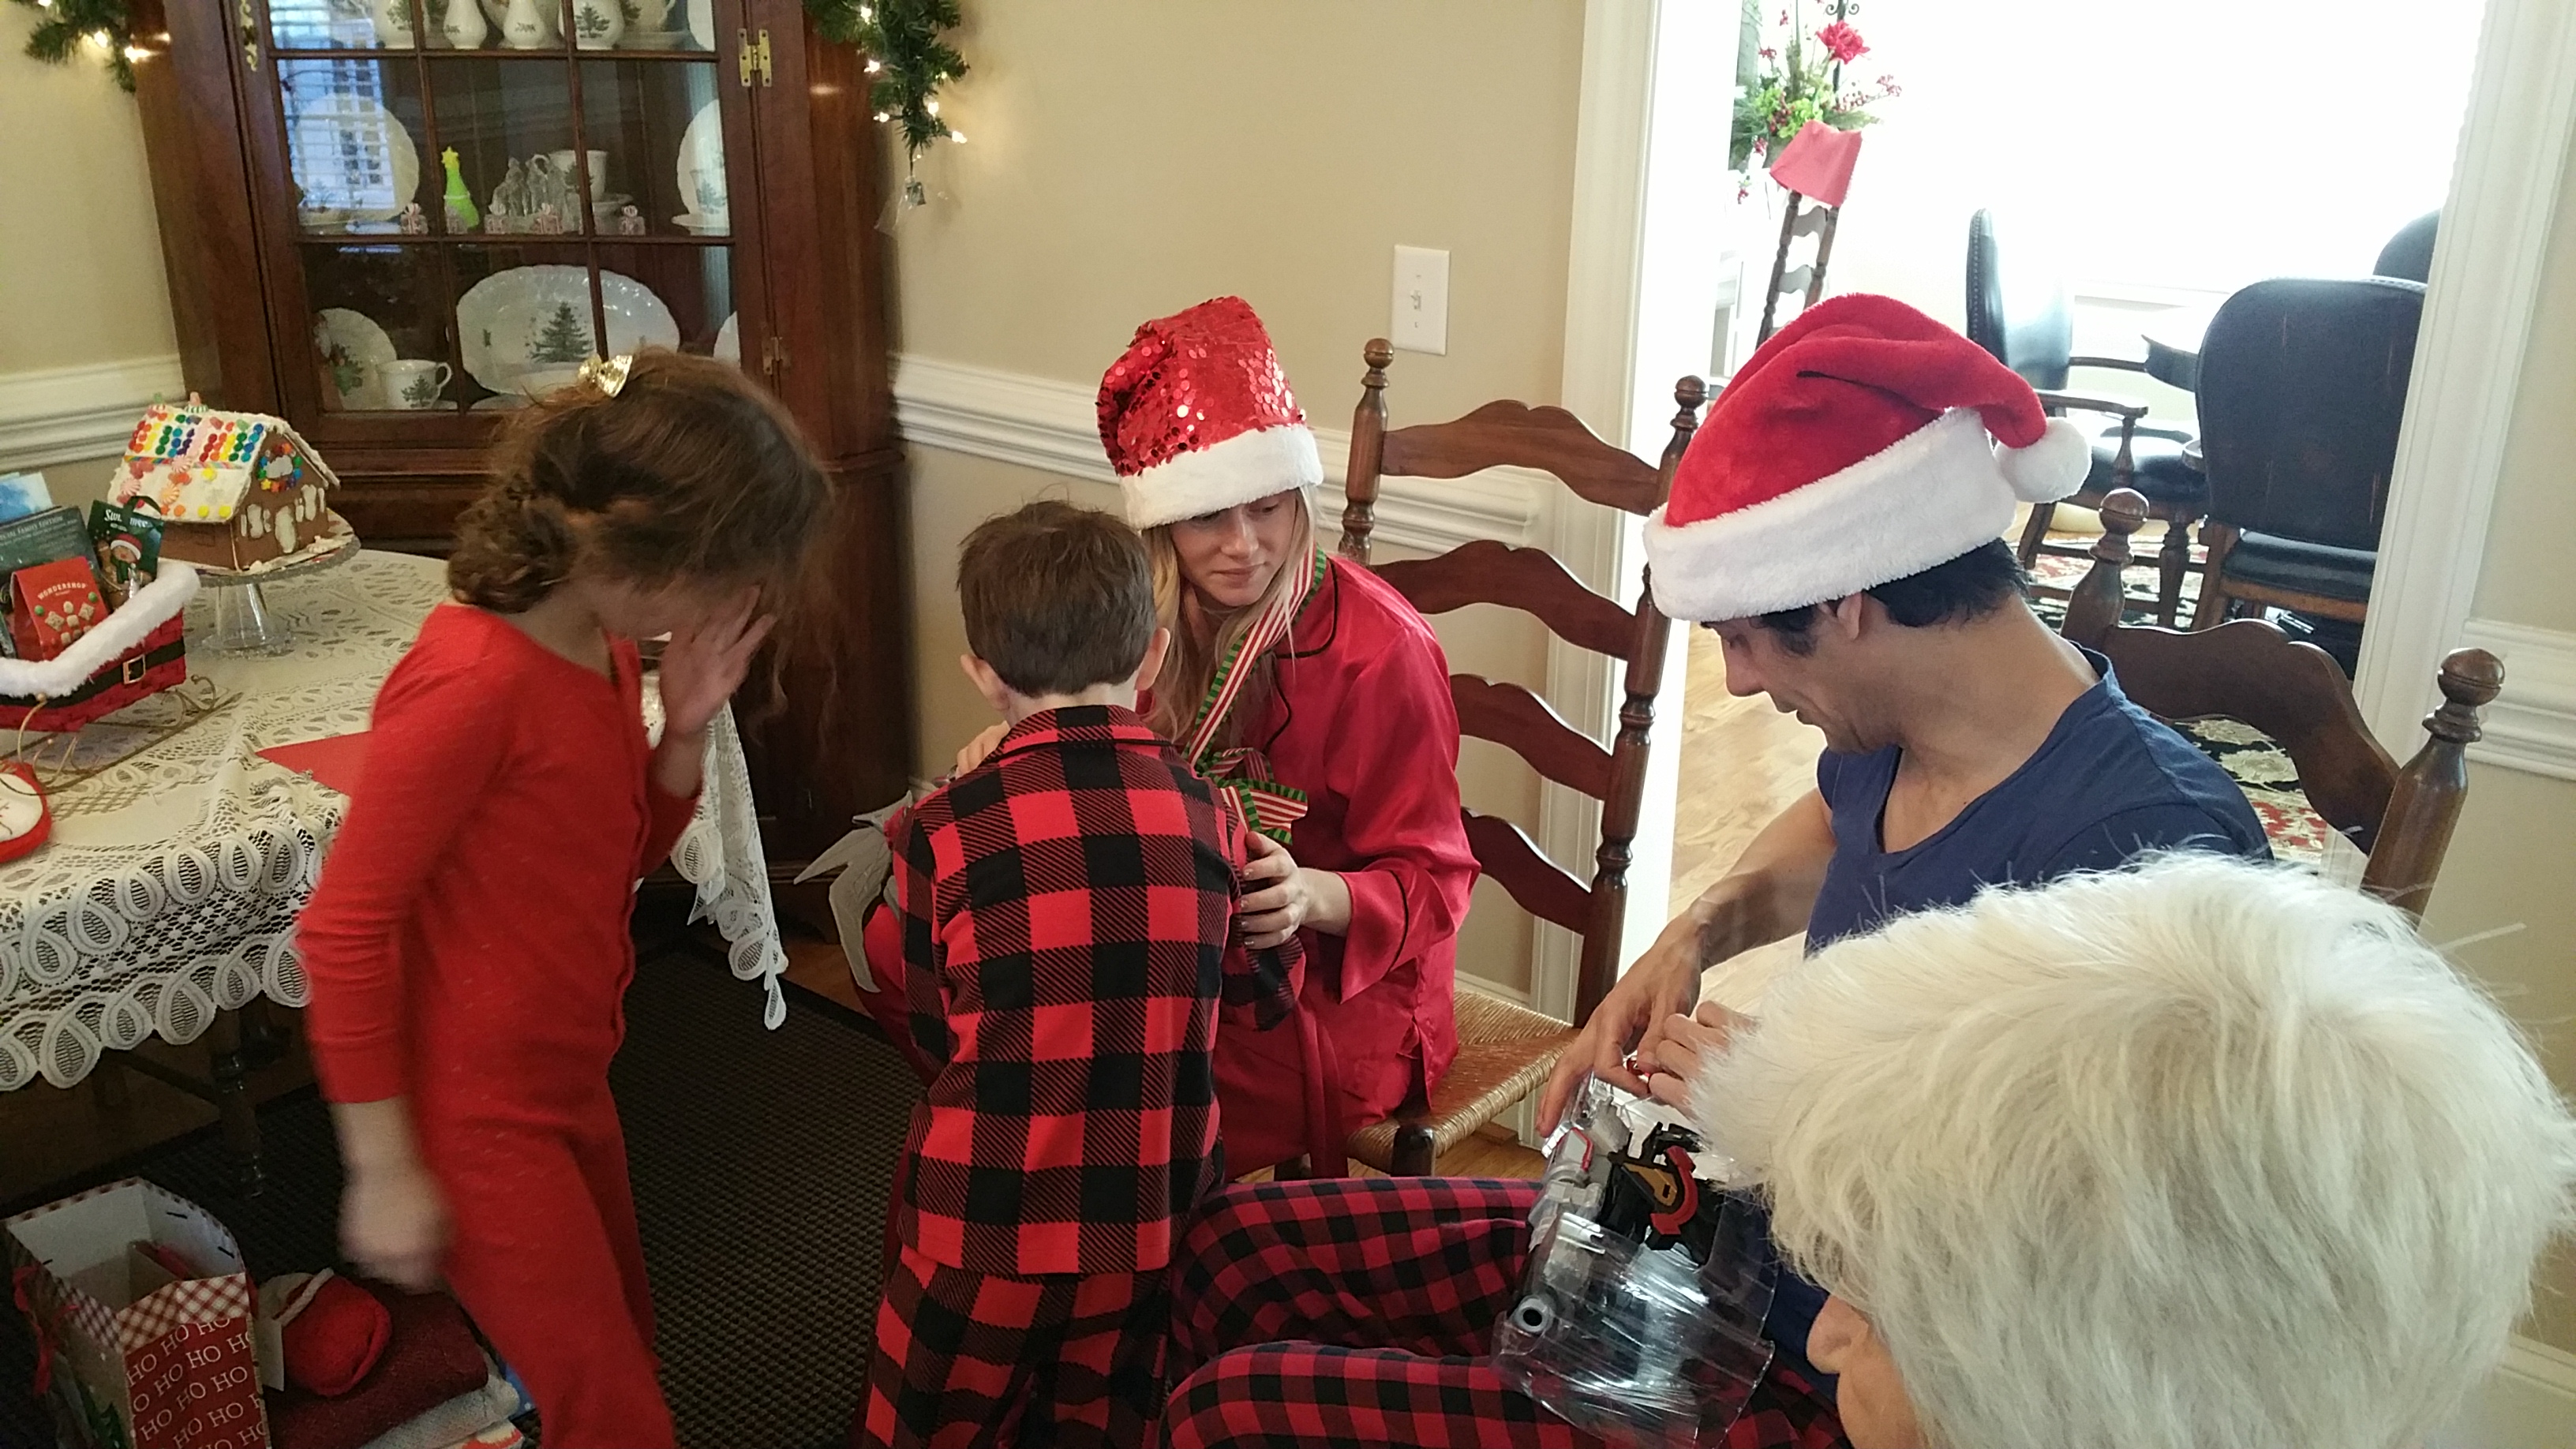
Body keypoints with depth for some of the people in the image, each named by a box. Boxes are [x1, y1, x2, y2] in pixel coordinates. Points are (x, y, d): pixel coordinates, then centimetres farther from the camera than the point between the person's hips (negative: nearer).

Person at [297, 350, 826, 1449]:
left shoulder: (607, 642, -2)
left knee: (626, 1349, 24)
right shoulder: (476, 679, -27)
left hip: (566, 1081, 8)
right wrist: (385, 1173, -16)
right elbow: (344, 931, -22)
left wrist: (687, 727, -9)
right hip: (475, 1115, -8)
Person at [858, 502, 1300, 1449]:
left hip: (989, 1228, -2)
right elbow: (1263, 998, 9)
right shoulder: (1208, 811, -6)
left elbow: (931, 1040, -1)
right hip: (1154, 1219, 3)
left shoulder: (943, 832, -14)